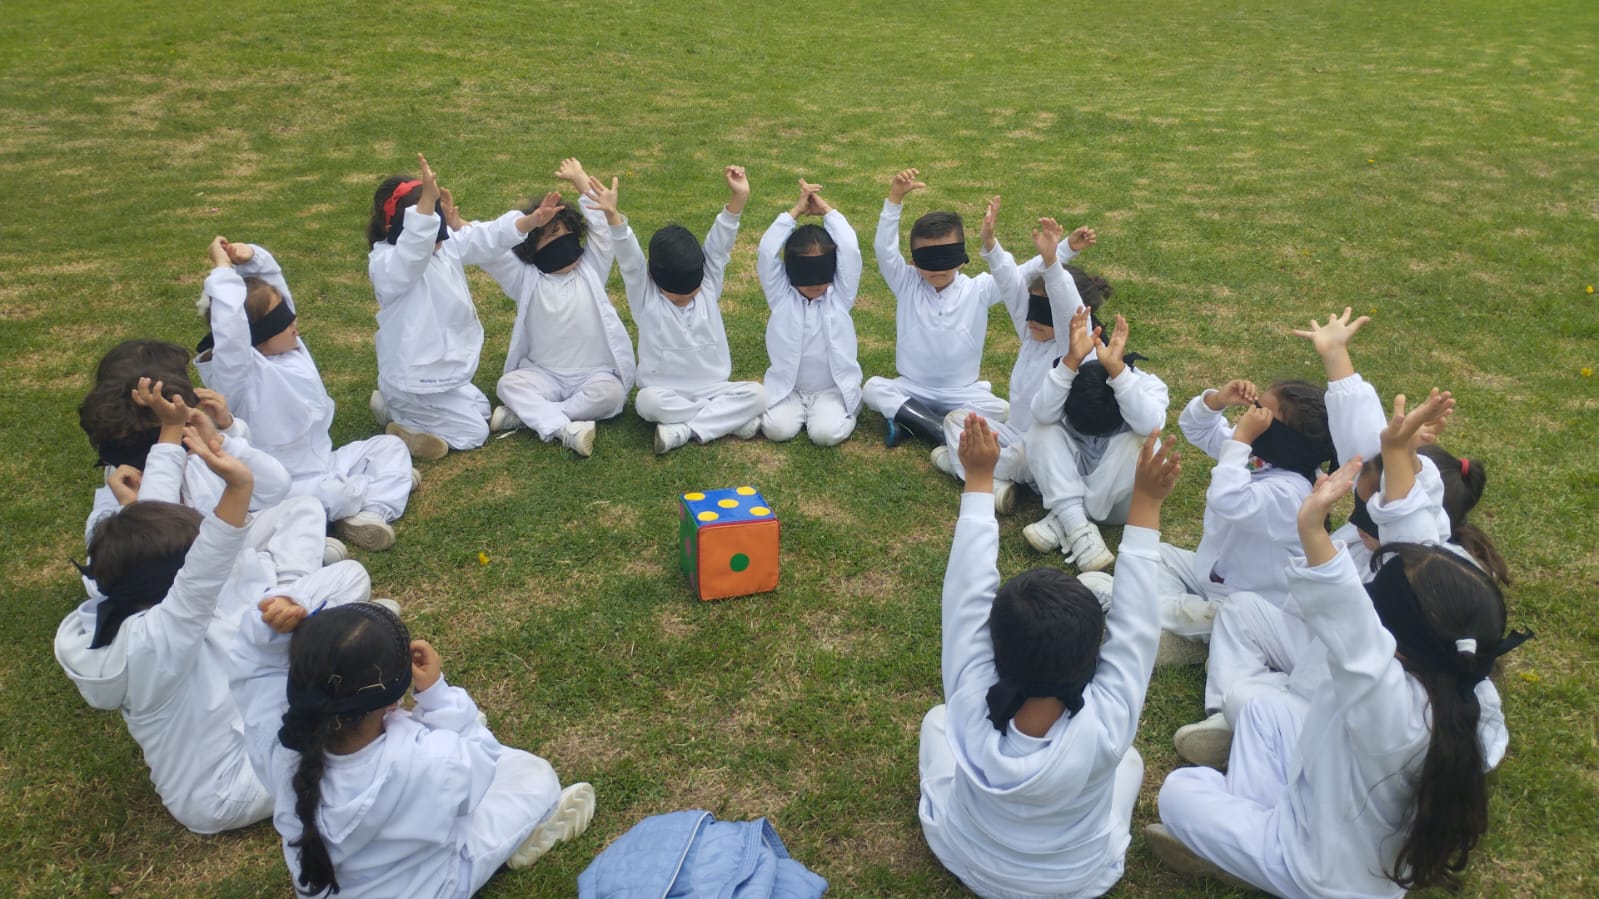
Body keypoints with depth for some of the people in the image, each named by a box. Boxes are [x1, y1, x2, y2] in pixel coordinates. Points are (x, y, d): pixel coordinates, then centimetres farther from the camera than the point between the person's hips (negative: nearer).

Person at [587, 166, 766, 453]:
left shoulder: (709, 285, 0)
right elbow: (628, 257, -21)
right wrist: (612, 216, -38)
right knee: (647, 401, -35)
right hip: (666, 392, -2)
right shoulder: (644, 294, -7)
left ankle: (683, 430, -25)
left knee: (756, 395, -23)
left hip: (713, 389, 2)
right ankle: (732, 419, -24)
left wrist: (737, 198, -23)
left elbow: (719, 244, -10)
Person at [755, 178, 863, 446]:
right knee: (777, 429, -24)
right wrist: (796, 210, -11)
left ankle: (845, 411, 10)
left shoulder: (840, 297, -3)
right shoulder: (781, 297, -3)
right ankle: (798, 411, 10)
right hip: (788, 388, 1)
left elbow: (850, 250, -14)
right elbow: (767, 253, -14)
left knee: (827, 433, -24)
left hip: (833, 388, -1)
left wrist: (826, 209, -6)